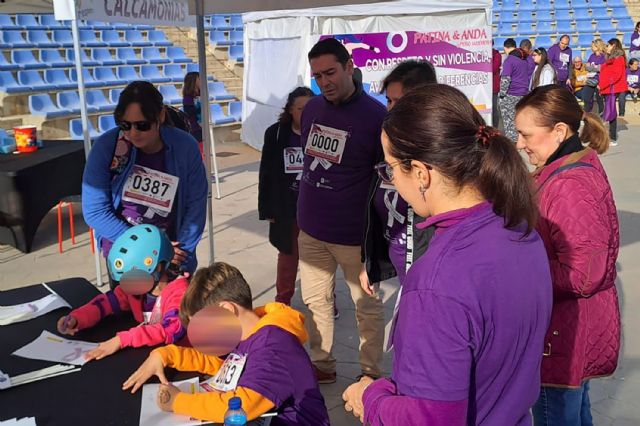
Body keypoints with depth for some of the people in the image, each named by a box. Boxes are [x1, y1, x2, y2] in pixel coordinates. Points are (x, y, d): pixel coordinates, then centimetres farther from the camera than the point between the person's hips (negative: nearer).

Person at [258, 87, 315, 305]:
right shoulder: (276, 134, -5)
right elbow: (266, 174, -1)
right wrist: (266, 209, -1)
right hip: (287, 209, 1)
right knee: (288, 255, 17)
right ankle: (282, 301, 32)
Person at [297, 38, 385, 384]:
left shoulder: (375, 115, -13)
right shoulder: (311, 109, 4)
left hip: (354, 234, -5)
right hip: (310, 229, 6)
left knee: (367, 307, 9)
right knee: (316, 300, 15)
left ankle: (371, 373, 25)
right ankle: (322, 364, 32)